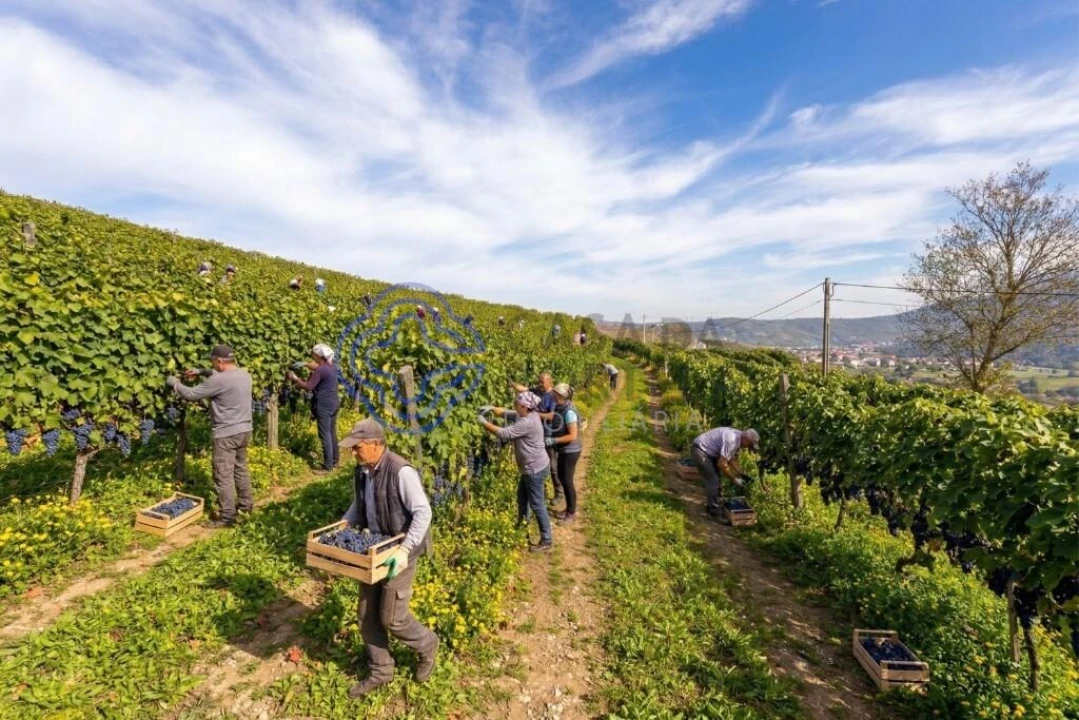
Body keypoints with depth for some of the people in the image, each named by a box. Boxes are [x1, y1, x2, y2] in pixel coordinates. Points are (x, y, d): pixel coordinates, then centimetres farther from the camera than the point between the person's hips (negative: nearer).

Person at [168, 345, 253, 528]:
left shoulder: (219, 381, -20)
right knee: (241, 468, 21)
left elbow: (191, 395, -10)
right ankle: (246, 504, 32)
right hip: (244, 430, 8)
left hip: (227, 434, -8)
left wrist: (174, 383, 7)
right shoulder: (244, 374, 5)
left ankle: (227, 517, 5)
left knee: (223, 476, 0)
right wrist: (200, 372, 22)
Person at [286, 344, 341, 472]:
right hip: (334, 403, 9)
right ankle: (335, 460, 27)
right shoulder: (332, 367, 9)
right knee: (332, 433, 17)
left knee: (325, 435, -3)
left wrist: (295, 378, -3)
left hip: (324, 405, -9)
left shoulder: (320, 370, -17)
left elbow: (308, 387, -16)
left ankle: (328, 466, 2)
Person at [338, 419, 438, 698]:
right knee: (367, 616, 14)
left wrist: (405, 549, -31)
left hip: (398, 552, -8)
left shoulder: (401, 471, -26)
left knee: (392, 617, 1)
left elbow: (423, 513, -26)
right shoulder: (362, 471, 0)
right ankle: (380, 672, 34)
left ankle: (427, 646, 30)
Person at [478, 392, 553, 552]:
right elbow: (506, 413, 11)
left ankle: (547, 541, 12)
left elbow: (503, 434, -27)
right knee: (522, 495, 28)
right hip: (532, 466, 10)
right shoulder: (526, 414, 0)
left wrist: (484, 423, -17)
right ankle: (522, 519, 53)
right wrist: (491, 408, -4)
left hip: (535, 469, -10)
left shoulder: (527, 423, -30)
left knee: (537, 504, 0)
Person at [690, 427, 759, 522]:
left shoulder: (737, 438, 1)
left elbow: (732, 458, 14)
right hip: (699, 450, -11)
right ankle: (715, 513, -1)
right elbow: (722, 464, -27)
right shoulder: (731, 439, -29)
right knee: (713, 481, -10)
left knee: (714, 479, 19)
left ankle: (712, 505, 33)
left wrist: (741, 473, 6)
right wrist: (734, 479, -17)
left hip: (708, 450, 11)